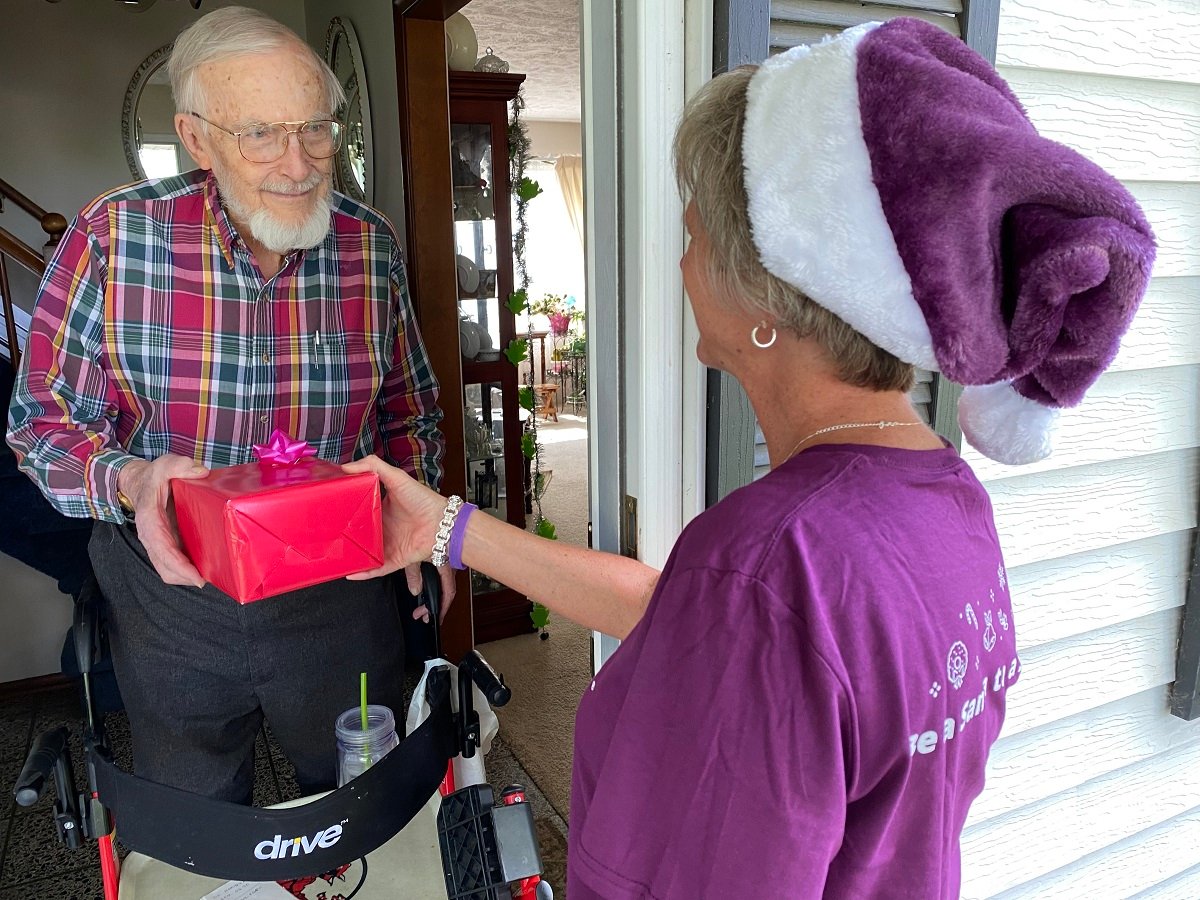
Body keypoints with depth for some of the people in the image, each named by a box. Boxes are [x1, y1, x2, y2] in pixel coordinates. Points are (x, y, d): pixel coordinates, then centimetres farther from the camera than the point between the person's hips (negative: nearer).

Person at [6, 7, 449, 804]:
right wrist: (126, 482, -26)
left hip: (338, 596, 1)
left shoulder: (372, 246, -7)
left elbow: (410, 414, 6)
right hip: (171, 597, 0)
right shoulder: (113, 236, -14)